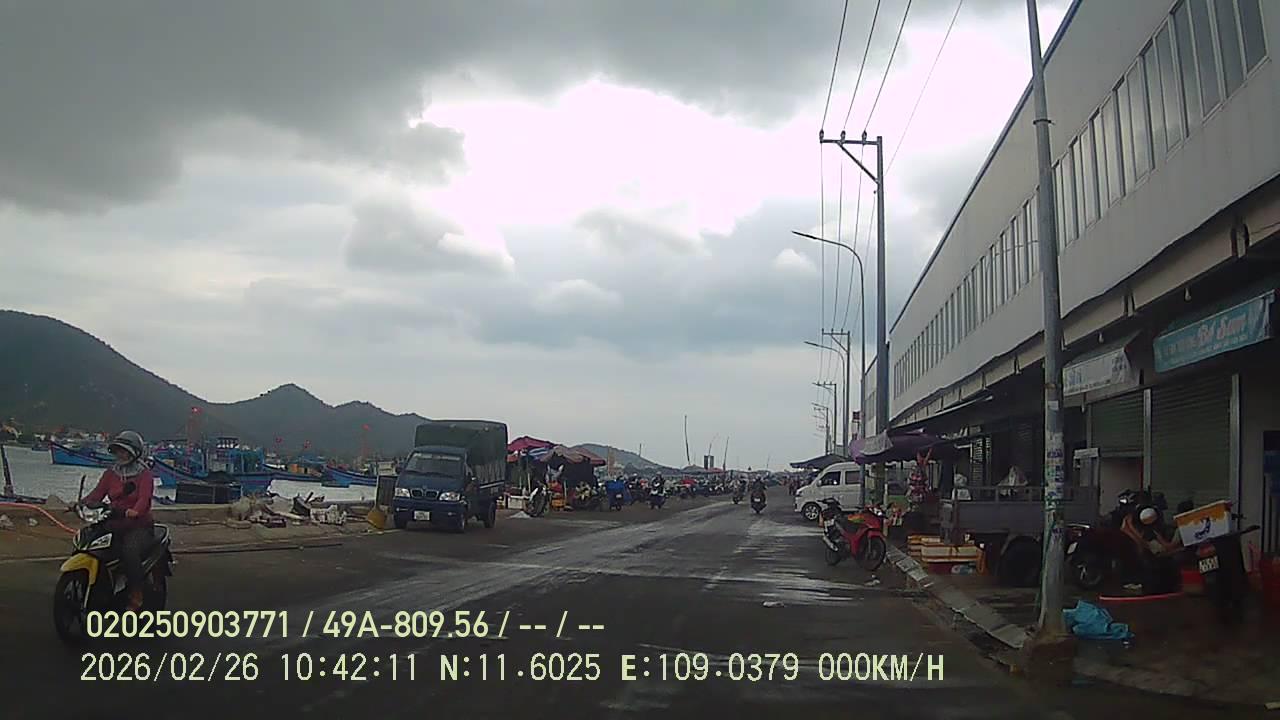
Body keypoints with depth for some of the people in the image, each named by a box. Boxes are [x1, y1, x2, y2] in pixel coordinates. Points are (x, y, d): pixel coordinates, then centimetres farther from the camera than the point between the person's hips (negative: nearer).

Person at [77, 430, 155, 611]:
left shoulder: (144, 474, -1)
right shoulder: (111, 473, 16)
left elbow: (145, 498, -17)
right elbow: (98, 492, 3)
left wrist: (135, 511, -39)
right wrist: (82, 504, -18)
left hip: (139, 525, -5)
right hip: (114, 525, 6)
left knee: (130, 551, -33)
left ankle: (136, 596, -21)